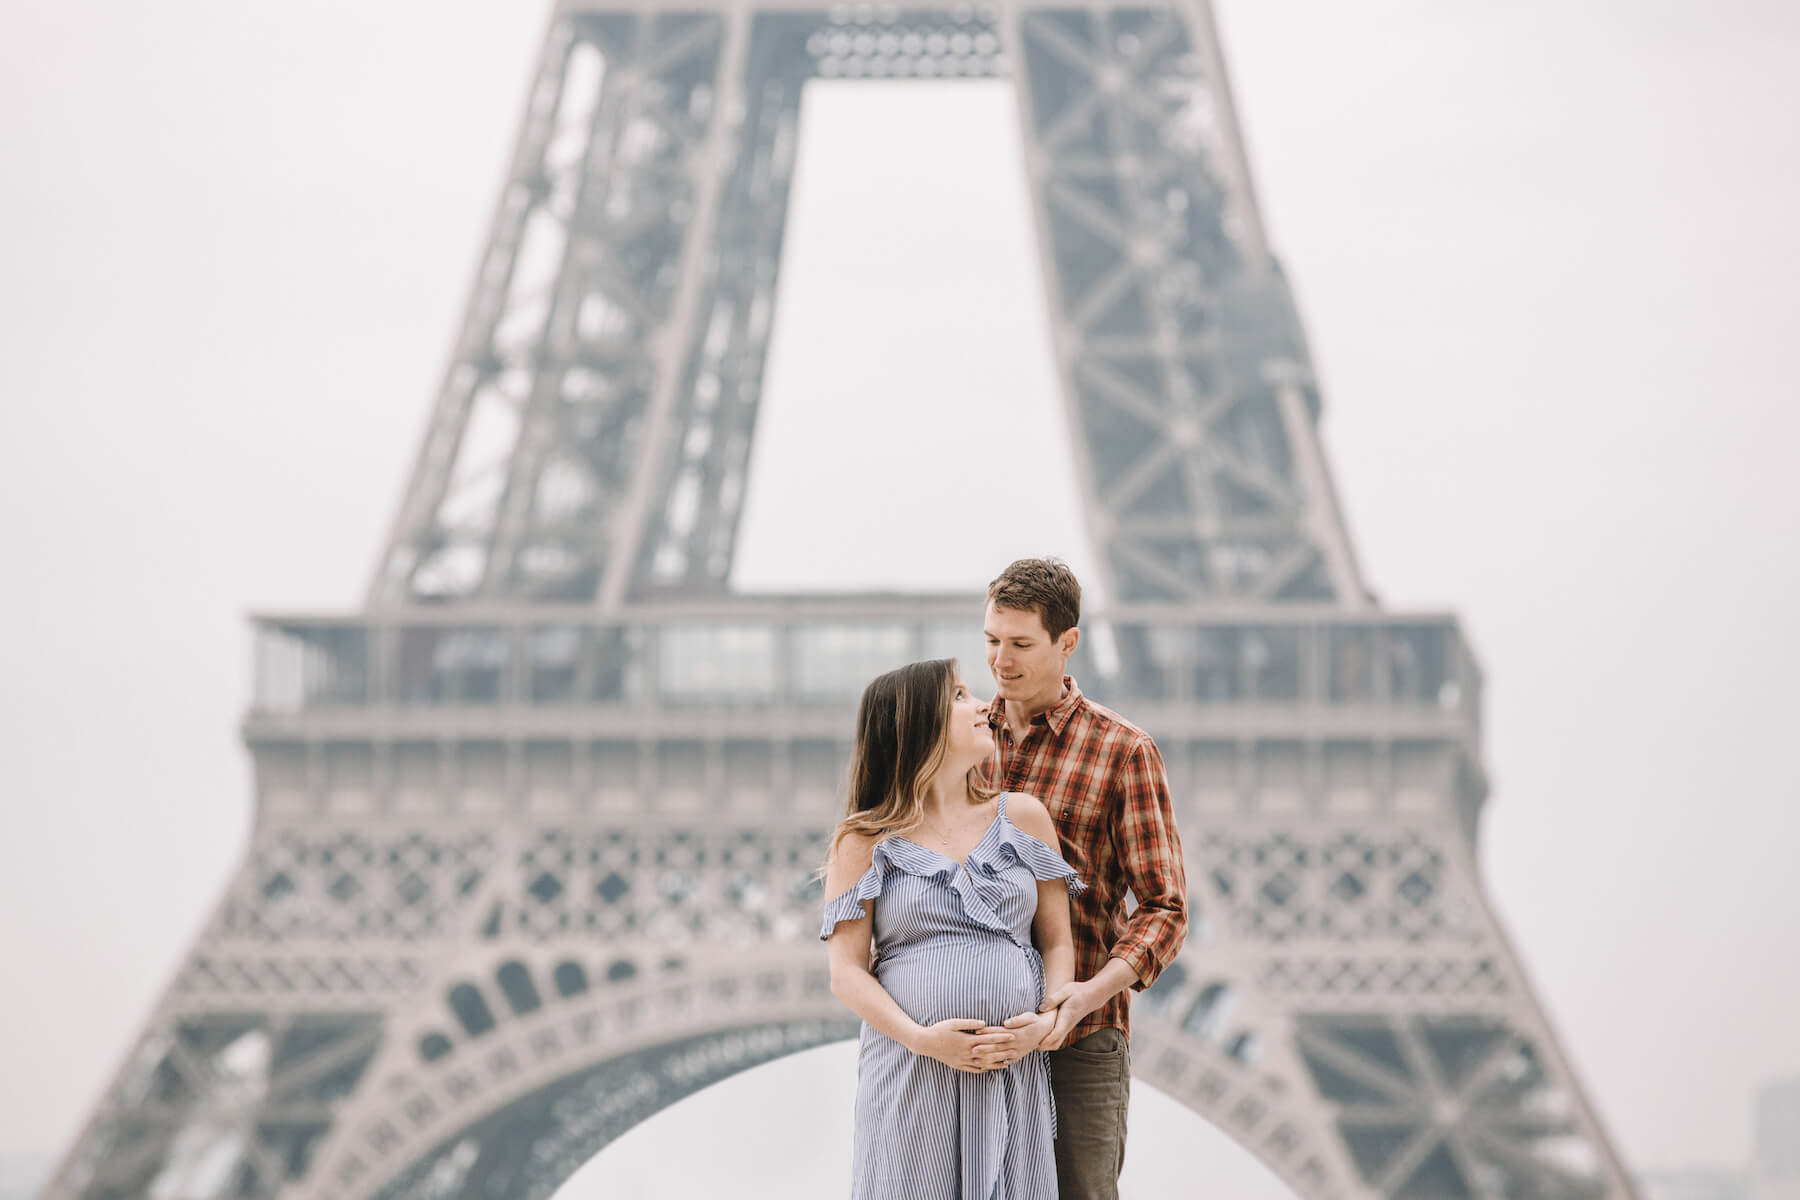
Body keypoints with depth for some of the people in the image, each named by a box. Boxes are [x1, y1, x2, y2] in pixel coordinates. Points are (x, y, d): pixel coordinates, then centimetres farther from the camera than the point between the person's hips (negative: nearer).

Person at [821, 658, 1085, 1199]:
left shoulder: (1024, 817, 12)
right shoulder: (865, 843, 4)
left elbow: (1058, 943, 12)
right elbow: (847, 972, -2)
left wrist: (1046, 1022, -7)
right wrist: (922, 1038, -15)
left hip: (1014, 1073, 2)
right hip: (909, 1076, -2)